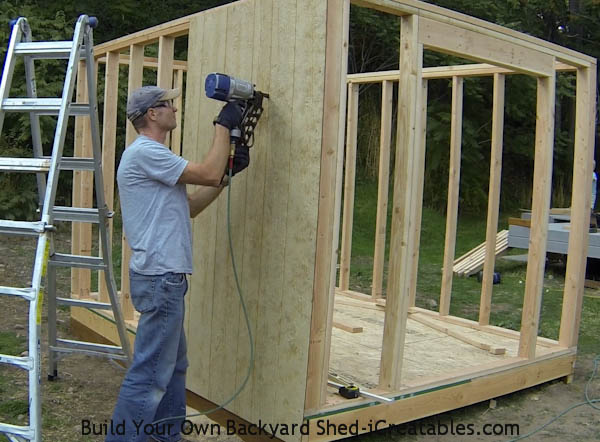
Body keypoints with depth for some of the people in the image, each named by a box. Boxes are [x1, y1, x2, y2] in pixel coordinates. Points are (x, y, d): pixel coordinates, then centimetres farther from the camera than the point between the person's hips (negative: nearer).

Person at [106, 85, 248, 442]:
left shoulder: (153, 155, 20)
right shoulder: (144, 152, -13)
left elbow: (190, 207, 18)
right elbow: (207, 174, -17)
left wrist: (228, 172, 11)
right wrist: (224, 125, -5)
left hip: (166, 276, 11)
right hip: (160, 278, -11)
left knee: (175, 364, 19)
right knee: (150, 374, -6)